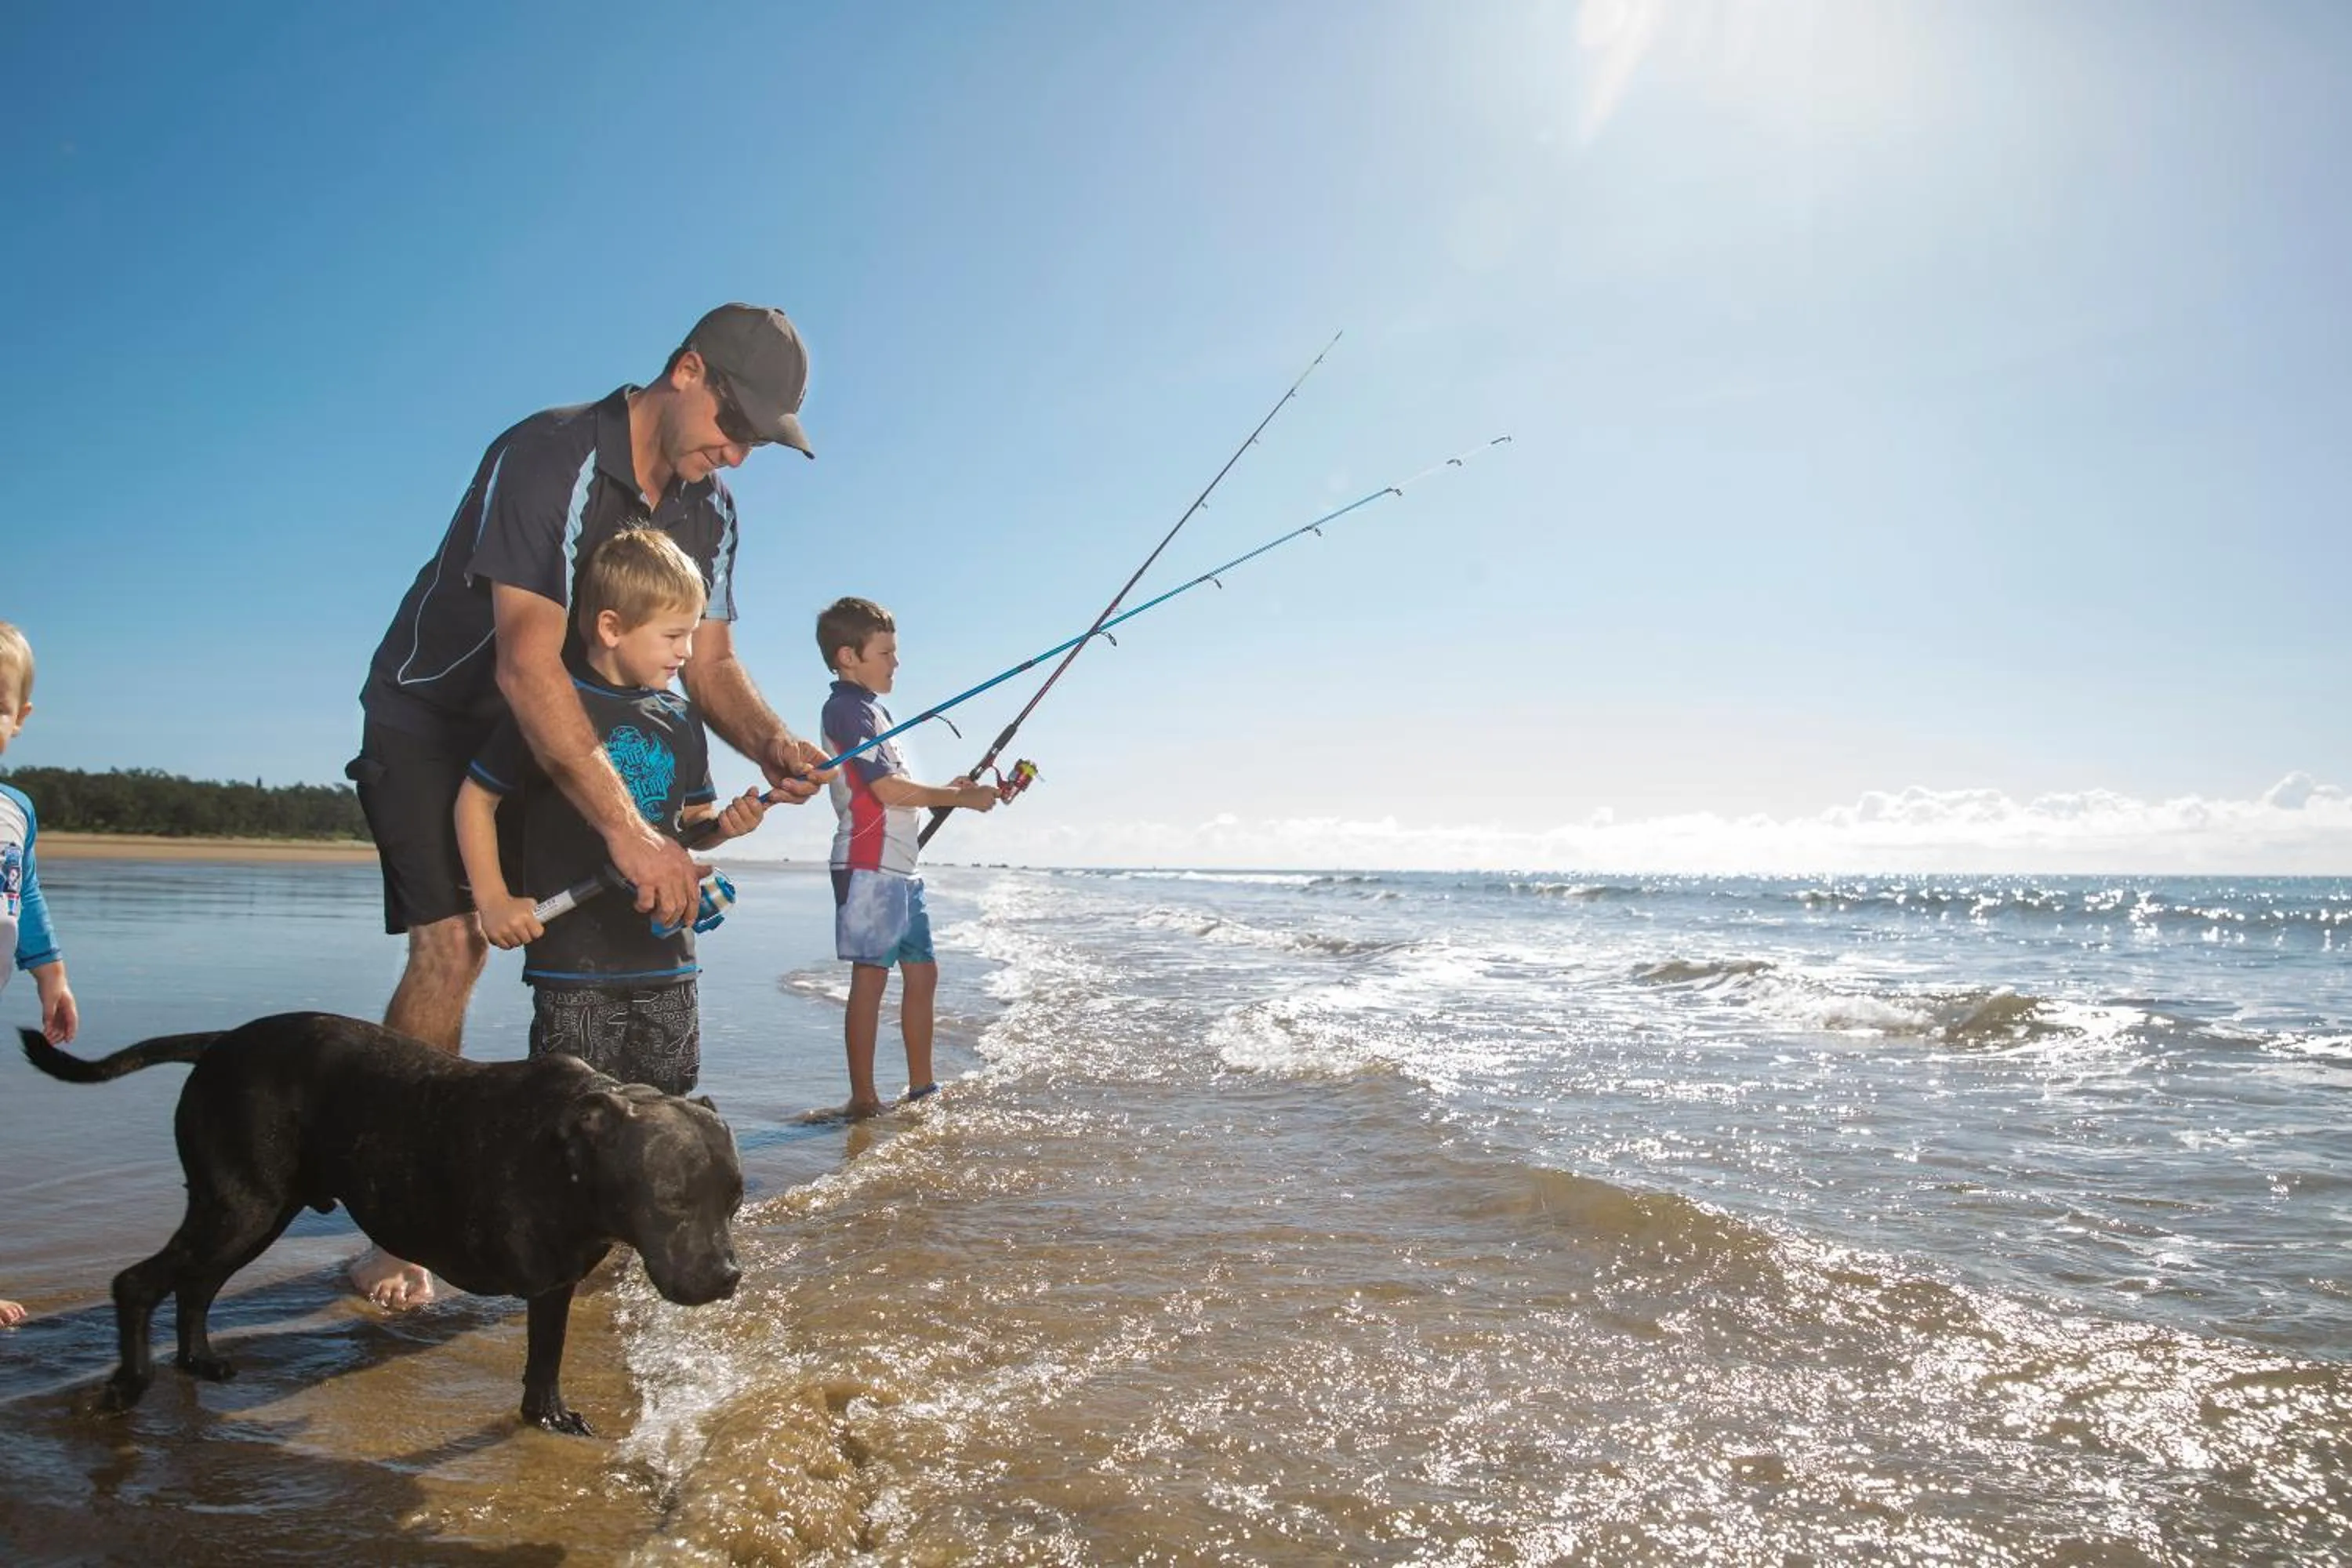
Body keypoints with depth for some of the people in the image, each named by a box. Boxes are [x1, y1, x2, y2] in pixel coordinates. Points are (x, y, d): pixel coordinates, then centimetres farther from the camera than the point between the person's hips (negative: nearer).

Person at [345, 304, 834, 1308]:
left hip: (562, 735, 7)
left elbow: (709, 664, -5)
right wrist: (627, 829, -45)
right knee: (453, 944, -20)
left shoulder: (707, 508, -4)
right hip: (432, 719, -7)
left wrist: (772, 746, -28)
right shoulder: (551, 457, -28)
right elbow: (525, 665, -38)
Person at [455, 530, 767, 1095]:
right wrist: (493, 900, -9)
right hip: (574, 962, -5)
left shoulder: (680, 719, 10)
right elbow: (476, 797, -2)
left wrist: (722, 825, -4)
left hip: (666, 956, 6)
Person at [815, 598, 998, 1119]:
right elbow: (887, 789, -17)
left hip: (898, 867, 10)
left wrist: (947, 790, 11)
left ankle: (921, 1087, 19)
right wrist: (962, 798, -9)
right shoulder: (847, 708, -9)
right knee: (870, 977, -7)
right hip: (869, 866, -10)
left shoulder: (870, 708, 21)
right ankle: (863, 1100, -2)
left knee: (921, 973, 12)